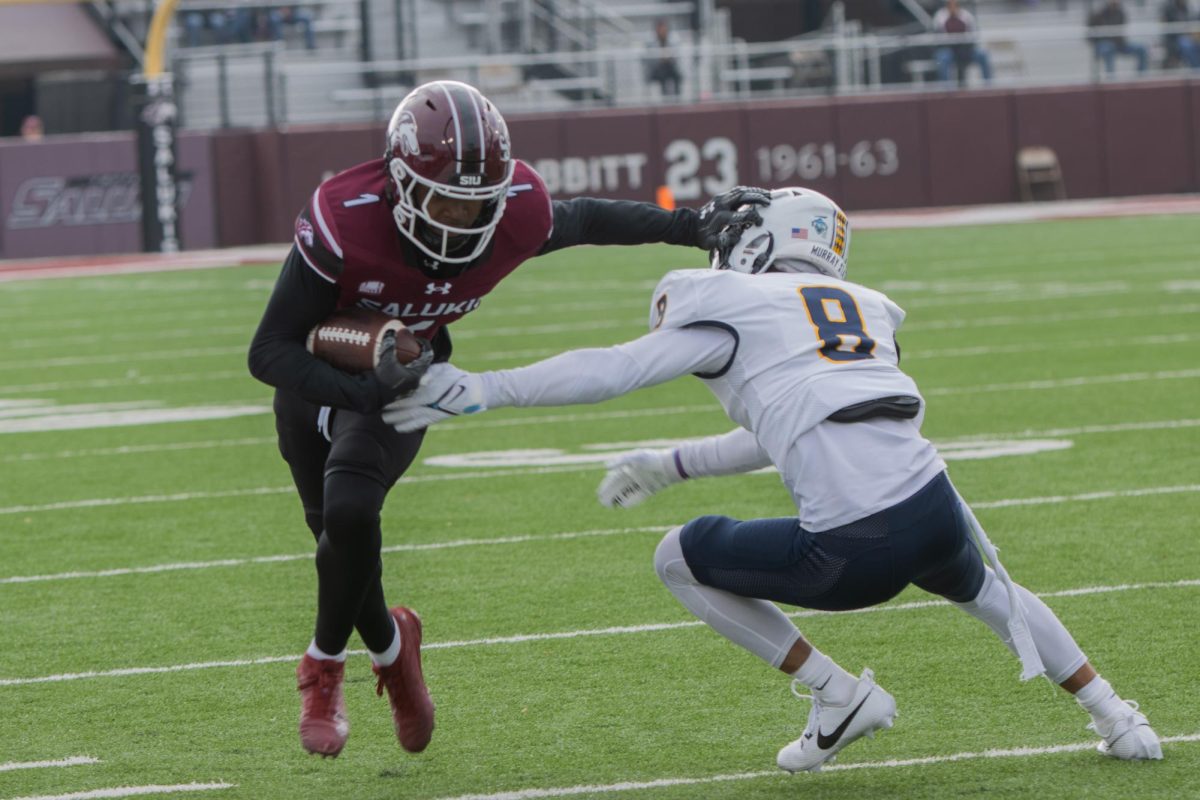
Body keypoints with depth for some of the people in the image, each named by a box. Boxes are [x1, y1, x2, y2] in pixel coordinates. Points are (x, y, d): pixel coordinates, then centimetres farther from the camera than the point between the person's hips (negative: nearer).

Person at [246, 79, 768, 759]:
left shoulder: (517, 213, -26)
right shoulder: (345, 222, -36)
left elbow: (583, 221, 1)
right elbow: (269, 352, -30)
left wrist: (694, 227, 1)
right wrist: (365, 393, -44)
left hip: (400, 375, 0)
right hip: (316, 376, 0)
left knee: (349, 511, -26)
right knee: (340, 534, 8)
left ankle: (326, 664, -2)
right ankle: (390, 645, 42)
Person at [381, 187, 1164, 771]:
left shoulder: (734, 308, 8)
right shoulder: (862, 307, 26)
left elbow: (610, 371, 1)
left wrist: (479, 389, 5)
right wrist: (667, 466, 40)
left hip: (853, 551, -6)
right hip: (936, 509, 6)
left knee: (681, 558, 17)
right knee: (984, 588, 40)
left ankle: (840, 696, 13)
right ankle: (1117, 720, 37)